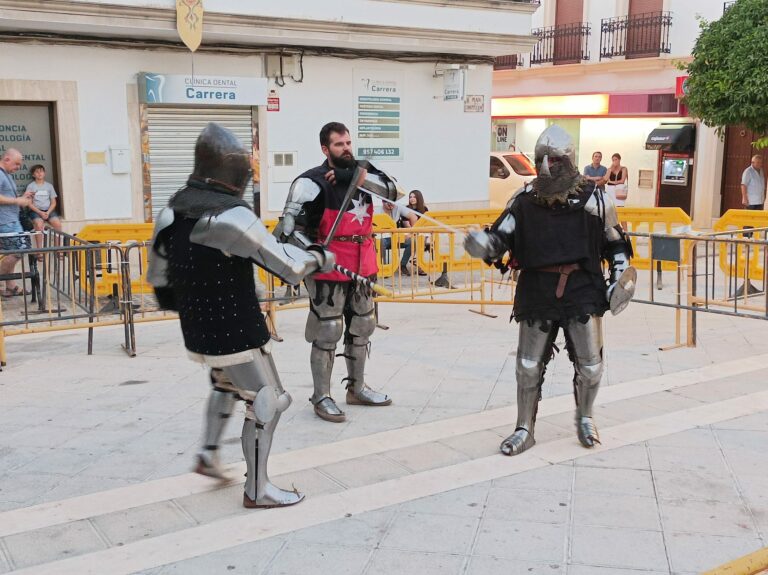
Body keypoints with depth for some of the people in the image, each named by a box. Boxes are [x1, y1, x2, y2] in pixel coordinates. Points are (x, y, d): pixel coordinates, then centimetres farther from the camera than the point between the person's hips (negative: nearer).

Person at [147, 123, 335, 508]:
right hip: (238, 333, -8)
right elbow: (290, 267, -19)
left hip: (197, 333, 8)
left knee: (227, 385, 33)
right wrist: (320, 258, 2)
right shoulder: (233, 216, -23)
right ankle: (257, 490, 16)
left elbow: (158, 279, 10)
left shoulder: (172, 212, 1)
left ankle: (209, 453, 31)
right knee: (267, 404, 7)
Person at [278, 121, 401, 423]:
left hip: (362, 266, 7)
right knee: (327, 332, -1)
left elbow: (392, 190, -7)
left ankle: (357, 388, 34)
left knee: (361, 328, 17)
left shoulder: (361, 171, 7)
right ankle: (321, 397, 12)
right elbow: (288, 225, -17)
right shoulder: (312, 181, -13)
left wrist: (357, 176, -18)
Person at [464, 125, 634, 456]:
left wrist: (621, 277, 0)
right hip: (537, 292, 1)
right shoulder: (525, 200, -1)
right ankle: (524, 430, 20)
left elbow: (615, 243, 10)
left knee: (590, 366, 8)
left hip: (582, 290, 0)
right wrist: (483, 244, -24)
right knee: (528, 366, 4)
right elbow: (501, 238, -3)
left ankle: (585, 419, 35)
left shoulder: (594, 199, -2)